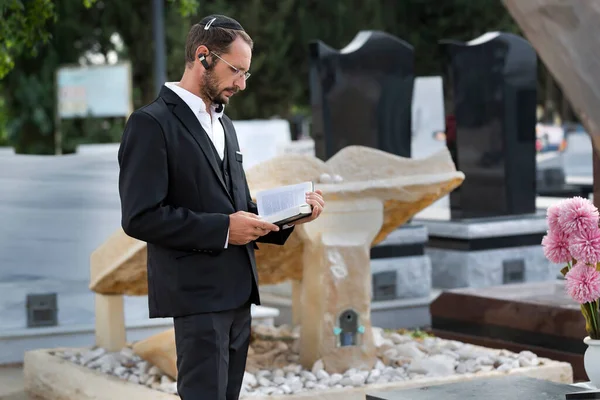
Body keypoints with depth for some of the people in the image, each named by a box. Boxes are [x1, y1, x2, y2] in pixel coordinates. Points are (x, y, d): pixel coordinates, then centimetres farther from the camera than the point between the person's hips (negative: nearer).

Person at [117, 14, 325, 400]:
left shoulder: (223, 124, 18)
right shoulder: (151, 123, -9)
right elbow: (140, 217, -17)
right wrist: (223, 228, -18)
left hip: (237, 292, 8)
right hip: (196, 295, -8)